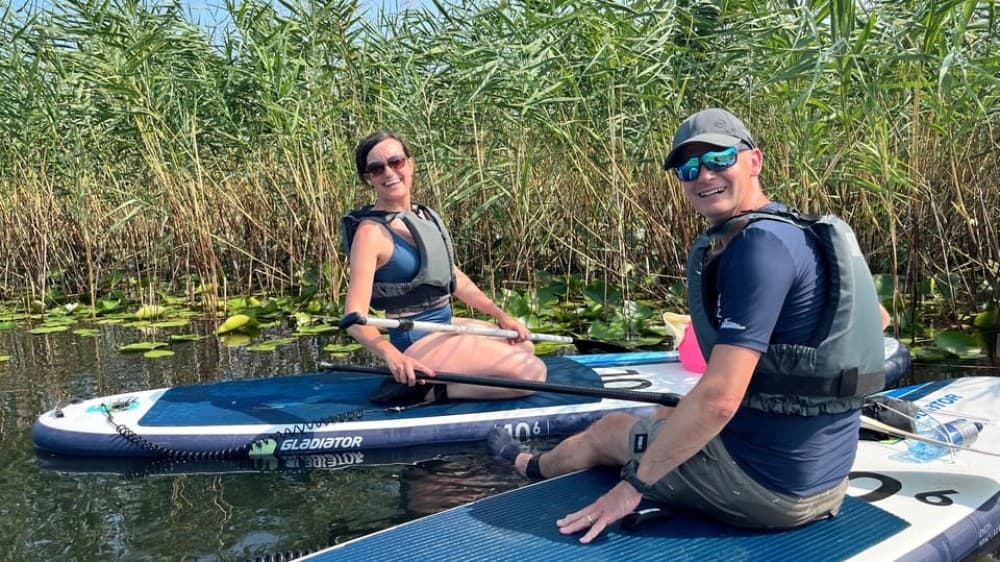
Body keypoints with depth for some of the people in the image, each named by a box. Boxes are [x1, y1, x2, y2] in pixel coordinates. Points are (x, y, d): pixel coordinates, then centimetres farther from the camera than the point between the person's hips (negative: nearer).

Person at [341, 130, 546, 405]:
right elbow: (354, 317, -25)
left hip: (444, 324, 9)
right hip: (415, 341, -9)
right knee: (532, 372, -16)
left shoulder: (426, 216, 8)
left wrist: (500, 315, 17)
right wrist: (391, 355, -43)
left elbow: (453, 276, 19)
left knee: (525, 348, 24)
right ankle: (429, 391, -12)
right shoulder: (371, 232, -18)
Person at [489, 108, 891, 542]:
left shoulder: (761, 243, -23)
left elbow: (718, 401, -28)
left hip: (766, 482, -8)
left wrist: (634, 482, -17)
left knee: (608, 430, 15)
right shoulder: (800, 231, 7)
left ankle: (533, 469, 49)